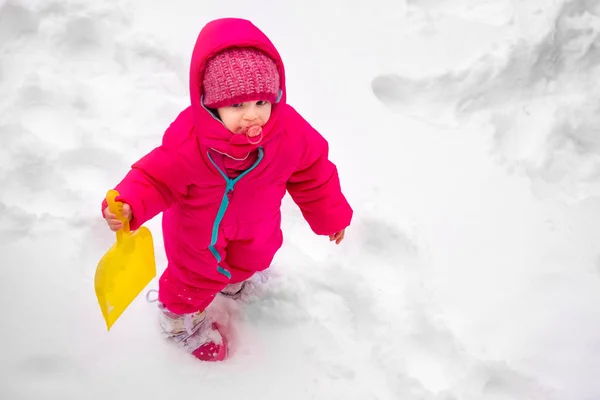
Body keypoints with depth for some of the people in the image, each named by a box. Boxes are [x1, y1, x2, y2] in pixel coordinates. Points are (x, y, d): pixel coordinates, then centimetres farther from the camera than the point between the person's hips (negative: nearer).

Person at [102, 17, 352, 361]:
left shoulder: (292, 133, -31)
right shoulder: (189, 141, -41)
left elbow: (313, 175, -14)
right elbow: (158, 177, -28)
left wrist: (331, 215, 0)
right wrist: (130, 206, -48)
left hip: (255, 224, 4)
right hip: (199, 226, -4)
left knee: (253, 257, 33)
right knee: (195, 274, 18)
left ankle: (233, 279, 71)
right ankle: (181, 314, 52)